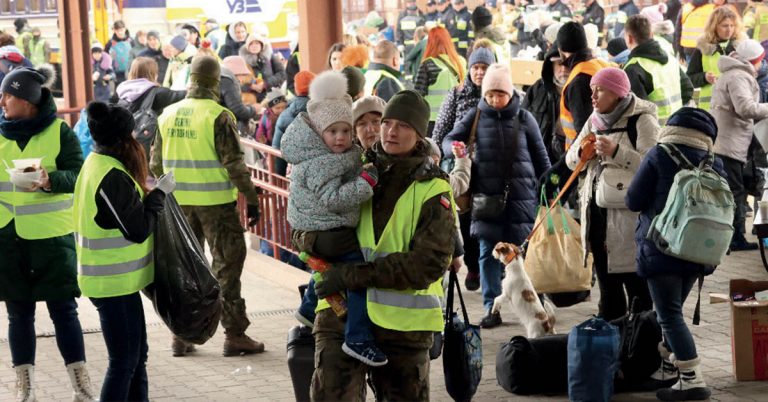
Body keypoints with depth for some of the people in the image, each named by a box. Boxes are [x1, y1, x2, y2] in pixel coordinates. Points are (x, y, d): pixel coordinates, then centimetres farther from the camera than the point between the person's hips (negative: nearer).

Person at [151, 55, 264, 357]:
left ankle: (181, 334, 18)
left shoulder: (168, 114, 5)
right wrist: (252, 198, -7)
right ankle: (234, 334, 3)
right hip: (216, 202, -5)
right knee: (227, 264, 3)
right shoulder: (218, 116, -12)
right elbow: (234, 163, -14)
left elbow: (156, 164, 11)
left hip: (179, 204, 5)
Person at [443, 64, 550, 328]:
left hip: (520, 195, 0)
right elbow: (449, 139, 5)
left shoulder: (523, 118, 4)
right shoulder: (477, 115, 4)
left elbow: (540, 157, 9)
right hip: (487, 195, 1)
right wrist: (455, 148, -19)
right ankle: (491, 309, 3)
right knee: (488, 253, -1)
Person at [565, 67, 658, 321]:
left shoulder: (642, 121, -8)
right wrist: (582, 152, -5)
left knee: (636, 283, -5)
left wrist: (617, 152, -25)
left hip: (629, 212, -7)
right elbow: (571, 161, 16)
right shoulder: (595, 120, 14)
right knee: (607, 283, 15)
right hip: (596, 210, 7)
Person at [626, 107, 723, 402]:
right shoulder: (714, 164, 4)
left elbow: (633, 201, -6)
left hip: (661, 248, -6)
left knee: (669, 316, -4)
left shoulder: (659, 156, -8)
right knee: (673, 310, 21)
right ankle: (668, 367, 28)